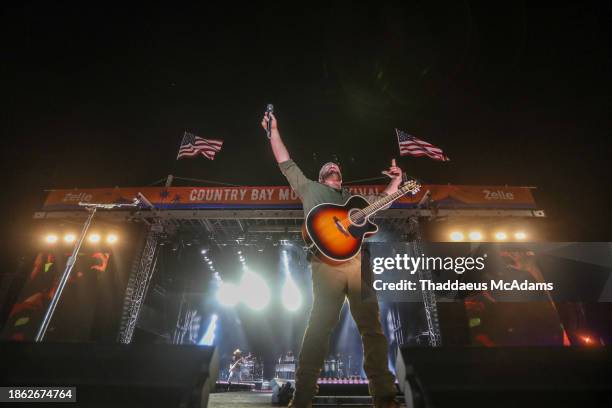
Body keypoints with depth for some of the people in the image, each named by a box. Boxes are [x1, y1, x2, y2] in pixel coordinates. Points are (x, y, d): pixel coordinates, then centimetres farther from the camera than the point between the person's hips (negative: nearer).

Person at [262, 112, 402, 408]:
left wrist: (396, 180, 30)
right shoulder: (310, 188, 22)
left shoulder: (353, 197, 33)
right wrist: (273, 130, 21)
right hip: (327, 263, -4)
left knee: (372, 326, 2)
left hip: (358, 262, 4)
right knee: (320, 326, -9)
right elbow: (286, 163, 20)